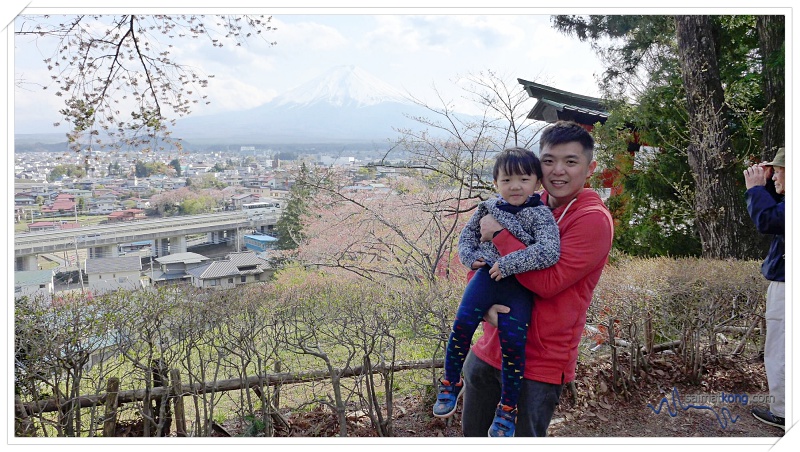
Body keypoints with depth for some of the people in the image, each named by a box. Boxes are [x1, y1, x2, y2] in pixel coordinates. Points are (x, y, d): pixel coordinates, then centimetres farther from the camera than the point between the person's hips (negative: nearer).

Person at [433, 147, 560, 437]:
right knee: (462, 325, -9)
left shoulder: (541, 215, -8)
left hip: (520, 286, -3)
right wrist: (470, 256, 1)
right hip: (487, 276, 4)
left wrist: (508, 264, -23)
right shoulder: (488, 208, 7)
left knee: (513, 343, -9)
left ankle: (508, 408, 11)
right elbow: (467, 234, 21)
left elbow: (548, 252, -22)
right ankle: (451, 383, 15)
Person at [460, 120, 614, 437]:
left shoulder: (593, 219, -14)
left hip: (539, 363, -6)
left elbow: (548, 282, -24)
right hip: (489, 349, 6)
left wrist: (500, 235, -19)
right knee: (472, 434, 21)